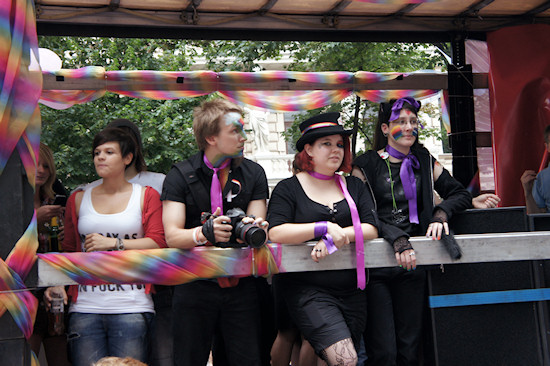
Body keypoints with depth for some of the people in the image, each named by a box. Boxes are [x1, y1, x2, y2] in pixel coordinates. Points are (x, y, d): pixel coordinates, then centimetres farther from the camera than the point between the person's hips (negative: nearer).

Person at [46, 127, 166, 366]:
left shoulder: (146, 196, 9)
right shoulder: (78, 199, 16)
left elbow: (158, 243, -2)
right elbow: (69, 250, 18)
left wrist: (114, 243, -8)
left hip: (131, 308, -2)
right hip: (85, 308, 2)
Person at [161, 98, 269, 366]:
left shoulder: (254, 173, 8)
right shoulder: (181, 175, -1)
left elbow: (256, 224, 1)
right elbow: (171, 236, -9)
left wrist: (255, 228, -24)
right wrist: (205, 232, -29)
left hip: (241, 286, 2)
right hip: (195, 287, -2)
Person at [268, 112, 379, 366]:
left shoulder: (354, 186, 14)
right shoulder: (289, 188, 2)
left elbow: (371, 229, 3)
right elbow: (276, 232, -11)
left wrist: (333, 238, -12)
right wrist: (324, 228, -18)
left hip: (351, 291, 5)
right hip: (308, 290, -5)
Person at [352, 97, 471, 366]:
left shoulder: (424, 162, 13)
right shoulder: (366, 165, 1)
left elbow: (461, 194, 13)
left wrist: (441, 214, -8)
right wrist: (397, 239, -25)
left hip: (412, 263, 4)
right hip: (375, 265, -3)